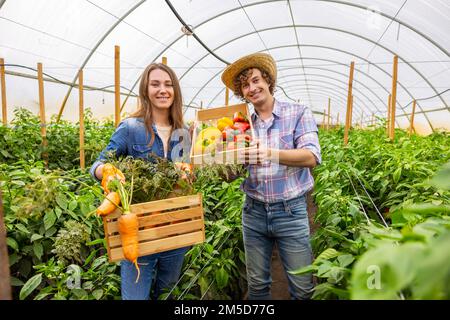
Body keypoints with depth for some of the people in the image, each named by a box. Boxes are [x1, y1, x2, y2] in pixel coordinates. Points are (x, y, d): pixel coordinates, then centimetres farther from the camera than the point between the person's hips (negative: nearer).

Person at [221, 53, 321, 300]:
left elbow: (311, 157, -18)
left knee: (302, 288, 8)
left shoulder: (298, 113, -3)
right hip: (254, 211, 3)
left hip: (290, 212, -3)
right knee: (257, 285, 16)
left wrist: (272, 154, -35)